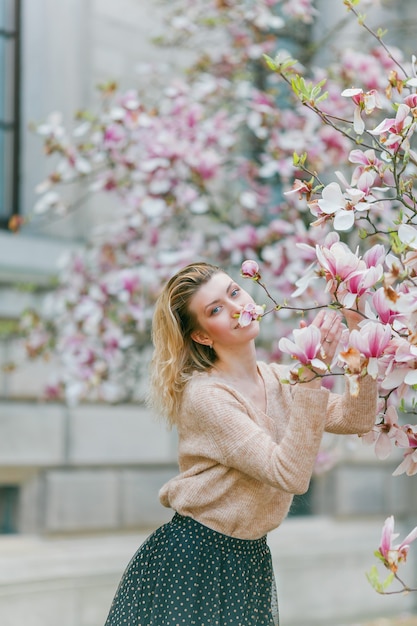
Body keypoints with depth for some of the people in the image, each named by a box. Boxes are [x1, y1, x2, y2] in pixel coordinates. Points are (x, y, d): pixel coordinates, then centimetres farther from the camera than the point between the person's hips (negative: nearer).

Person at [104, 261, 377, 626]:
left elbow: (357, 418, 0)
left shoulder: (275, 379, 3)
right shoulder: (205, 397, -20)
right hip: (191, 559, -6)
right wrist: (312, 373, -32)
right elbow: (291, 474, -27)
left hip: (249, 557, 6)